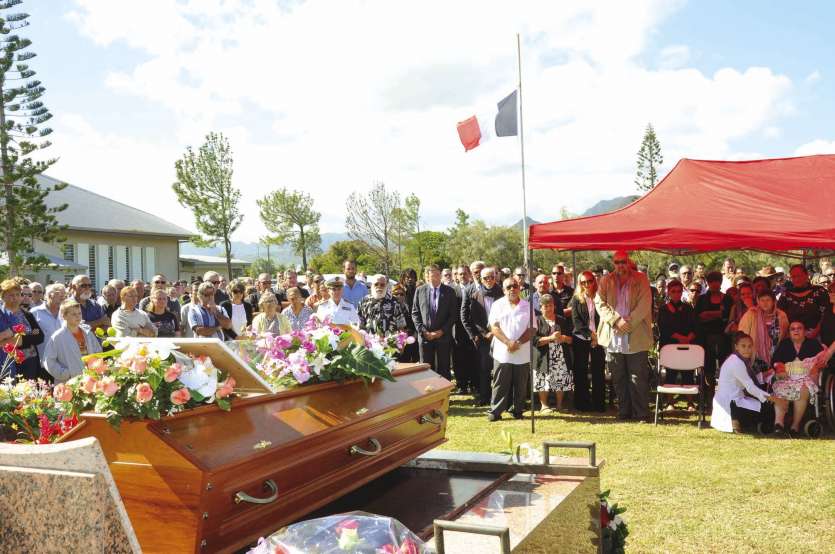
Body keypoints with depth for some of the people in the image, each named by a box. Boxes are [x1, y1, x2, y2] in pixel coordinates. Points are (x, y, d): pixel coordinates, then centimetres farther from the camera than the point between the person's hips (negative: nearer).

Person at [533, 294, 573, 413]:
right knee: (543, 382, -5)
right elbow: (535, 340, -8)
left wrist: (564, 338, -7)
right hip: (544, 358, -3)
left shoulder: (562, 320, 15)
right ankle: (544, 406, 6)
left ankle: (559, 405, 15)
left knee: (561, 381, 1)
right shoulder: (537, 321, 3)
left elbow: (571, 339, 15)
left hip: (561, 358, 3)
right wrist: (550, 338, -17)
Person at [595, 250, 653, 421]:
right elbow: (600, 303, 1)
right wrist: (616, 320, -12)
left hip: (636, 338, -3)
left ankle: (641, 413, 4)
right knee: (619, 379, 9)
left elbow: (644, 304, -5)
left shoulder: (641, 280, 3)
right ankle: (623, 412, 18)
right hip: (613, 338, 3)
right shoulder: (606, 282, 10)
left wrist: (629, 321, -14)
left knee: (638, 379, -3)